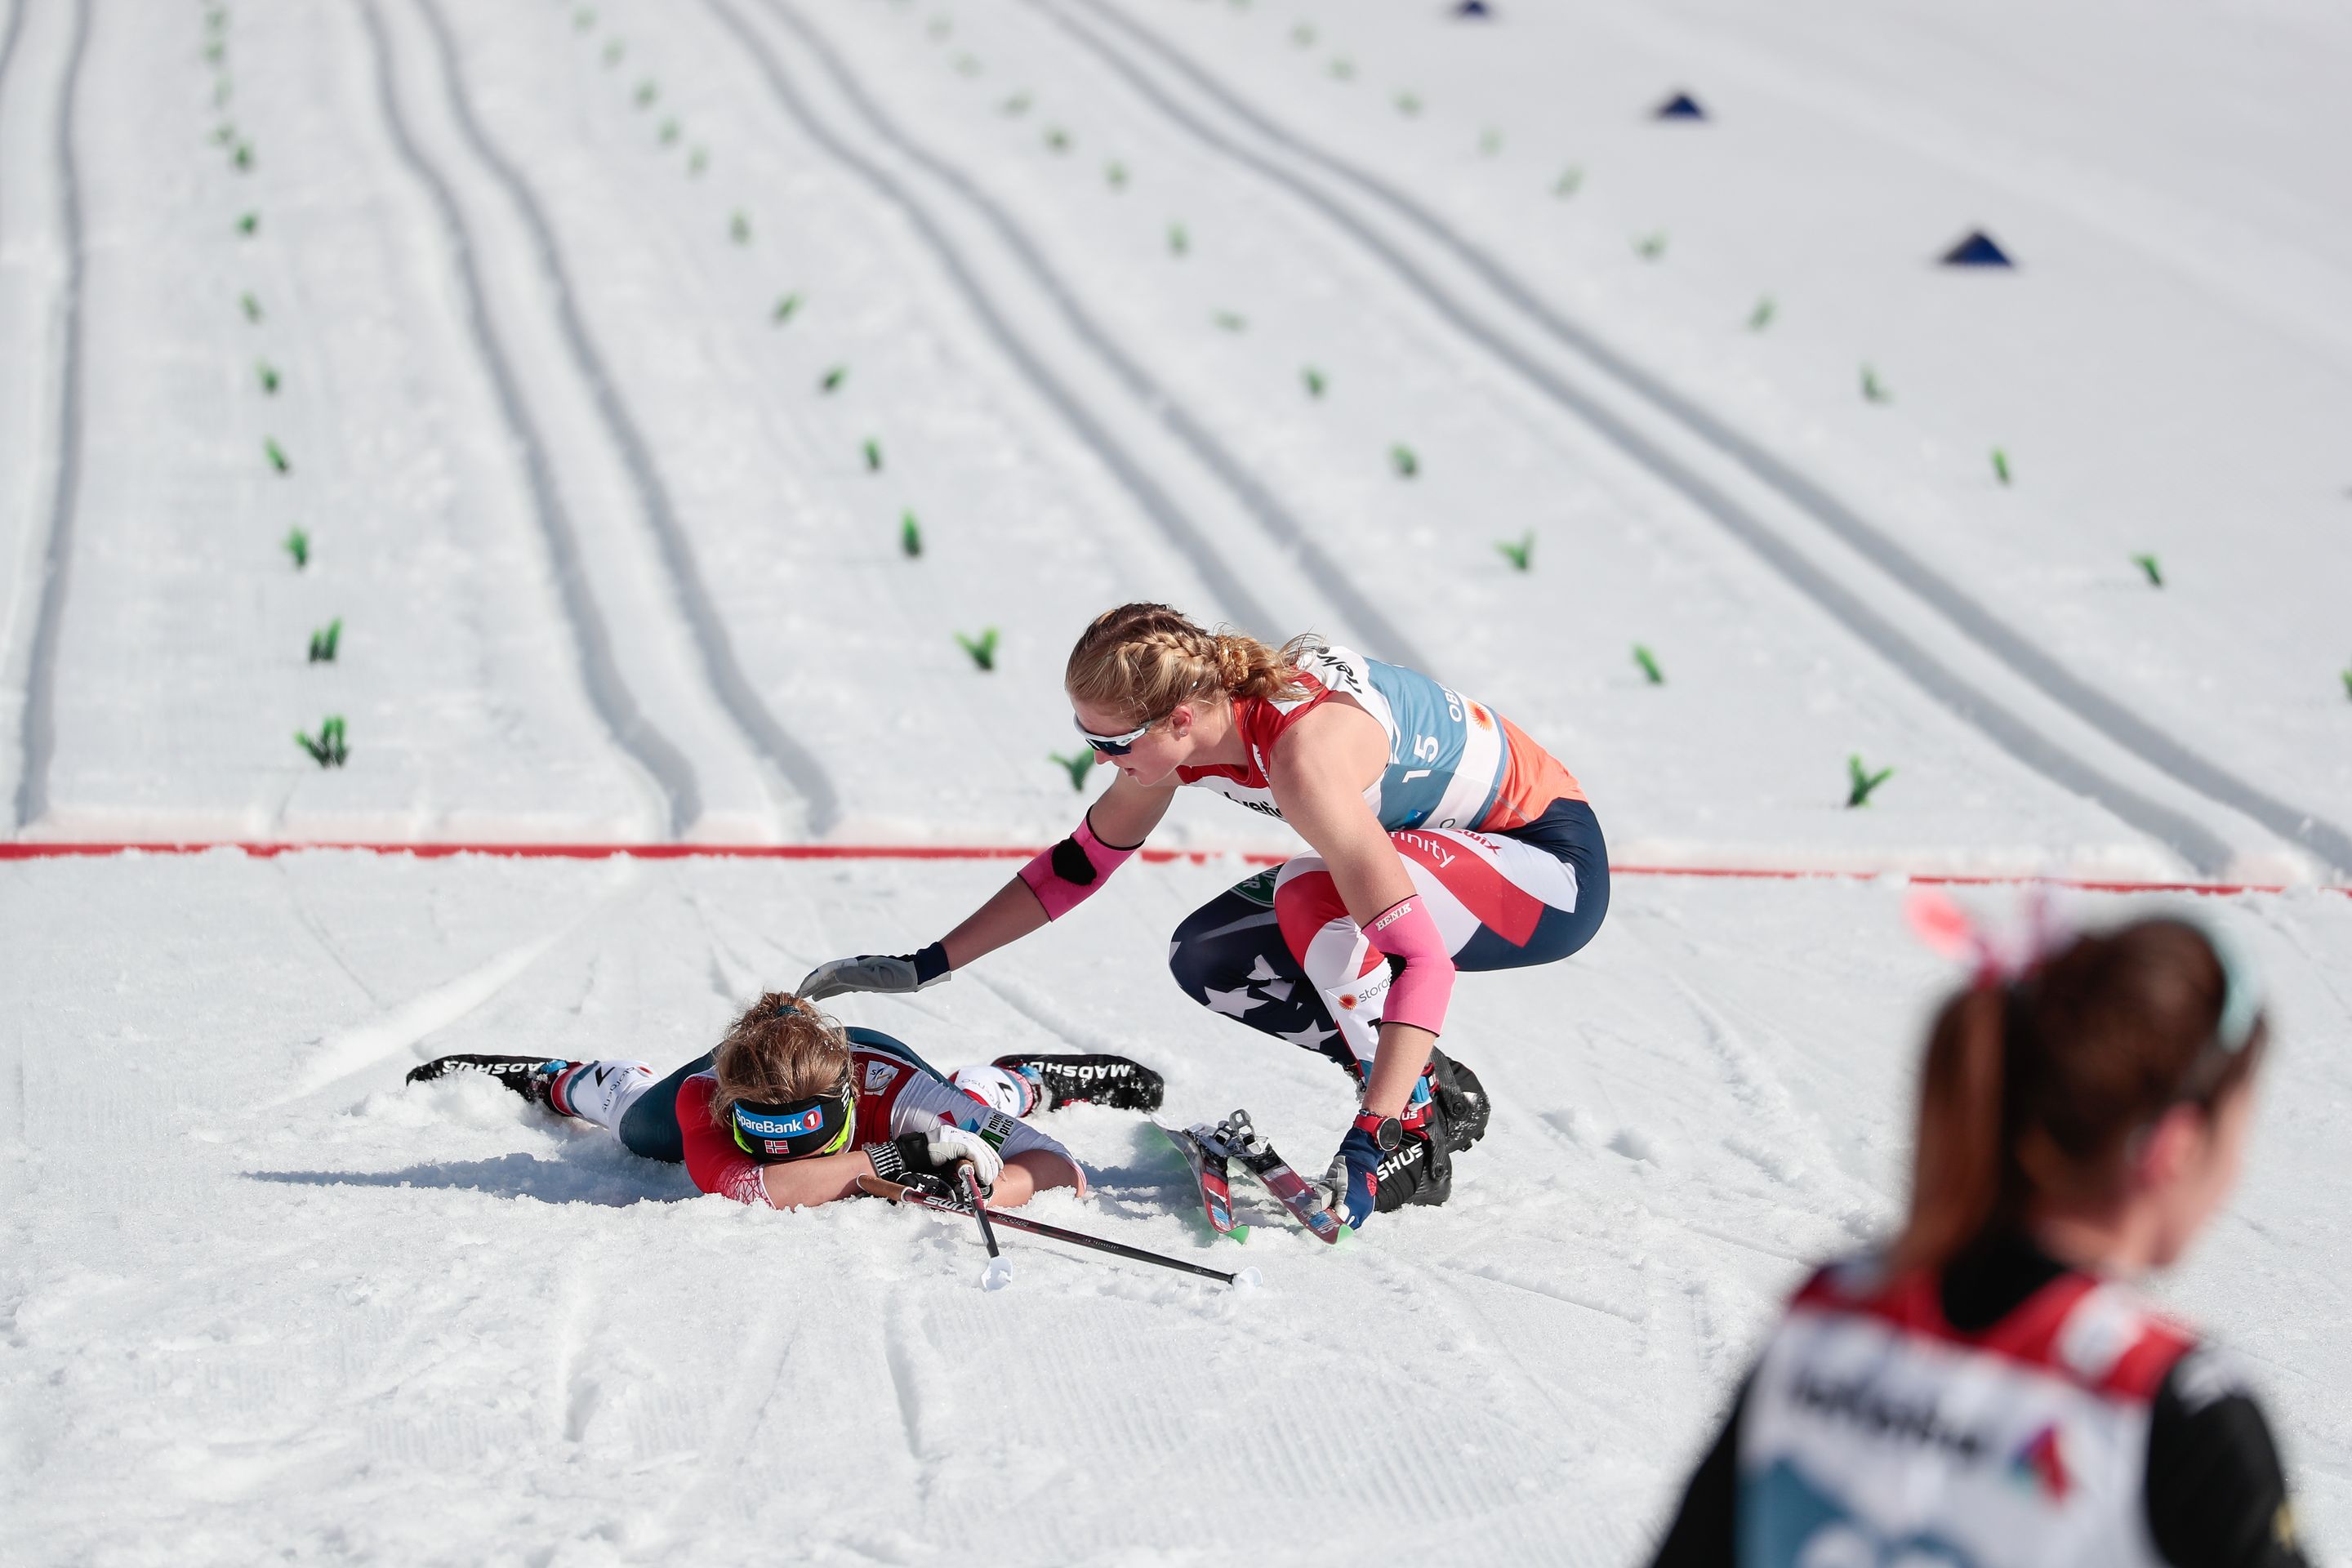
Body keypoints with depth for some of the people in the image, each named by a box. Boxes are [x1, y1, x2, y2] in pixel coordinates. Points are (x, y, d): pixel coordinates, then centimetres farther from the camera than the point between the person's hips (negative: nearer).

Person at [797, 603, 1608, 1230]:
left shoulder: (1301, 754, -36)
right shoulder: (1192, 719, -11)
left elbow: (1419, 957, -39)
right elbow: (1083, 859, 5)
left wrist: (1368, 1146, -43)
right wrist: (927, 966, 3)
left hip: (1556, 867, -9)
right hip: (1457, 843, 9)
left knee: (1313, 897, -32)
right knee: (1208, 962, 2)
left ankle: (1414, 1139, -15)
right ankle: (1439, 1088, 10)